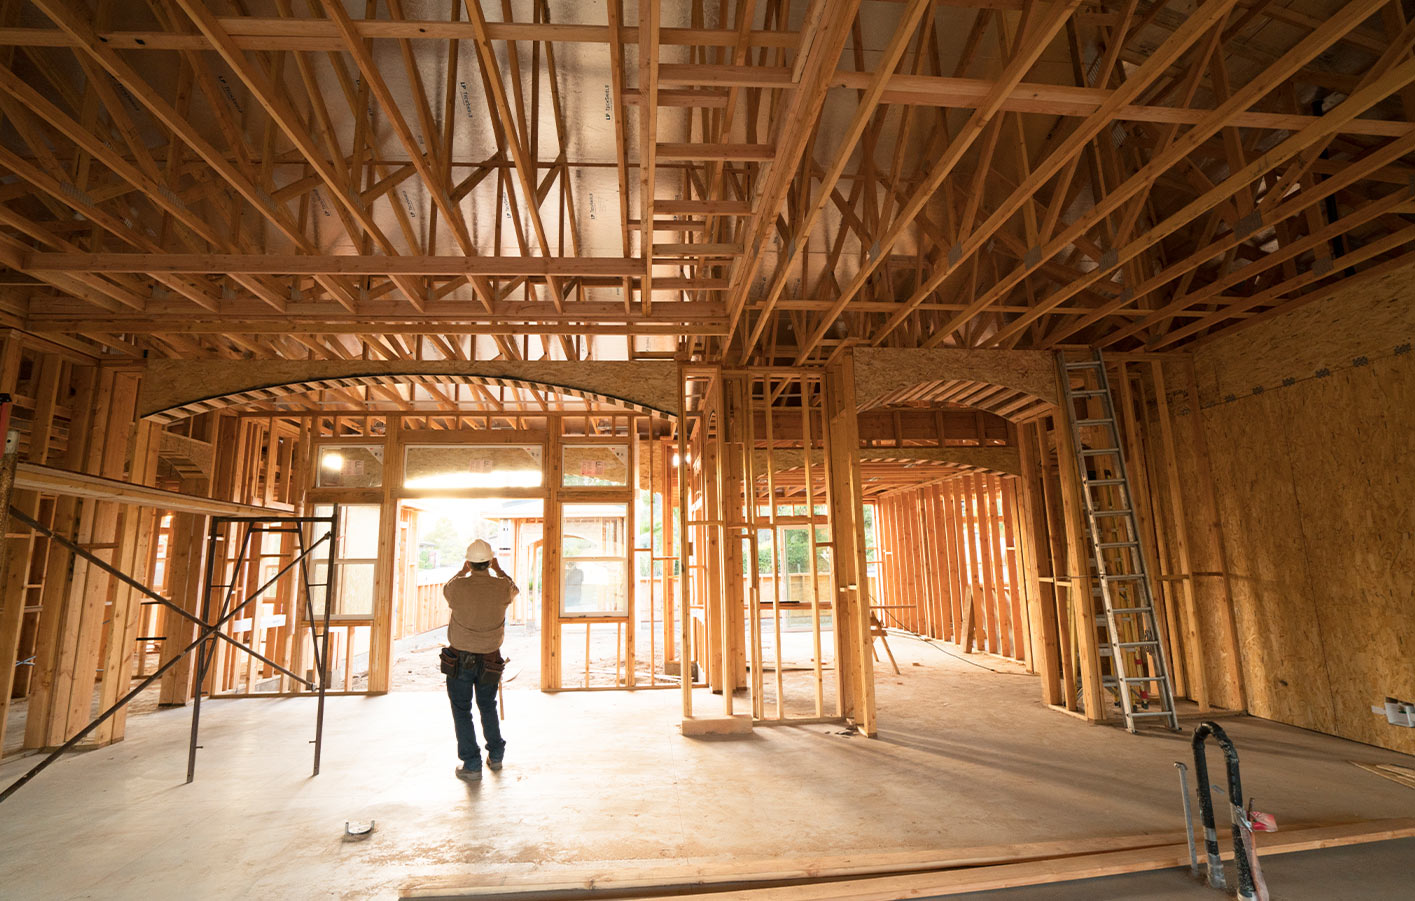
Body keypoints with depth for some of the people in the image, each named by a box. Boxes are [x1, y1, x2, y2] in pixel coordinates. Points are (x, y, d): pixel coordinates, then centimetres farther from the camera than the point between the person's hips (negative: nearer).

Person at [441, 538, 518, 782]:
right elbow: (515, 590, 14)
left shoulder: (459, 586, -17)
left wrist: (463, 570, 23)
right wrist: (498, 569, 24)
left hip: (459, 659, -2)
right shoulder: (502, 587, -13)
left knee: (462, 710, 10)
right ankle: (496, 756, 31)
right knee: (488, 707, 21)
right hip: (490, 660, 2)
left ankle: (472, 765, 13)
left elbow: (445, 591, 10)